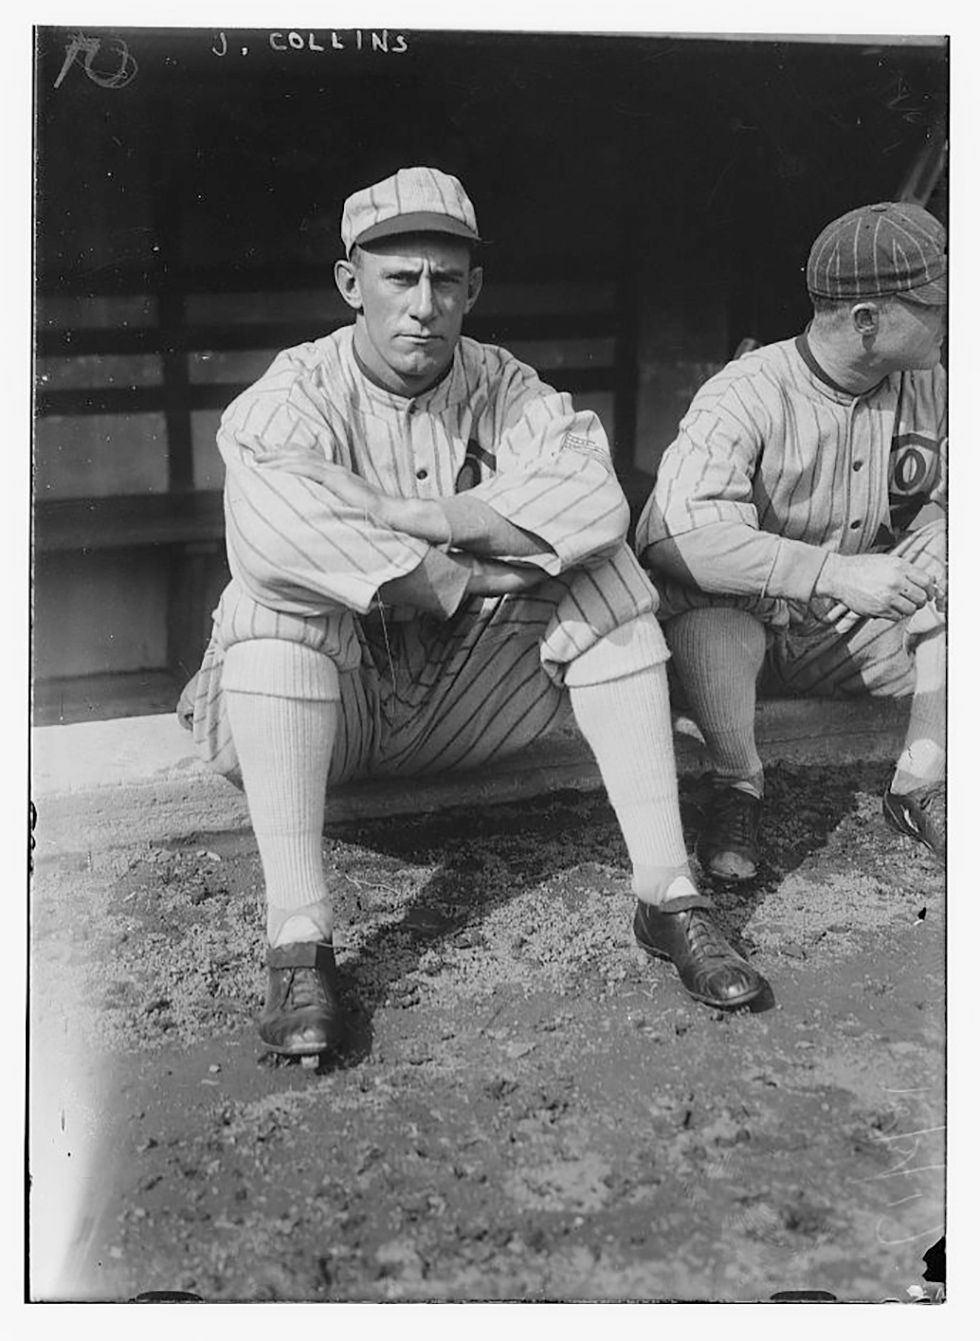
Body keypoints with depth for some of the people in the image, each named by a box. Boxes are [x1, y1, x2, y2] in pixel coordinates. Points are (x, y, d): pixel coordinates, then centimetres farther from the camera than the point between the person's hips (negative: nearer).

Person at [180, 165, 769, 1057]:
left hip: (466, 709, 3)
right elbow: (270, 537, -35)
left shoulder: (507, 391, 0)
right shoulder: (293, 399, -10)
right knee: (281, 597, -32)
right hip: (325, 715, -2)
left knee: (602, 575, -16)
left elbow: (592, 499, -24)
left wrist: (384, 514, -27)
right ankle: (298, 942, -34)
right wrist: (463, 577, -28)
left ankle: (667, 892, -19)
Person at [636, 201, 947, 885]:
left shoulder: (931, 389, -3)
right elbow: (673, 534, -37)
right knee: (707, 602, -37)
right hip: (743, 628, -5)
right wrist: (835, 573, -44)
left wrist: (925, 560, -18)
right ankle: (737, 790, -13)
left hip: (854, 627, 5)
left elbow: (942, 507, 9)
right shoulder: (745, 398, -22)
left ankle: (919, 789, -1)